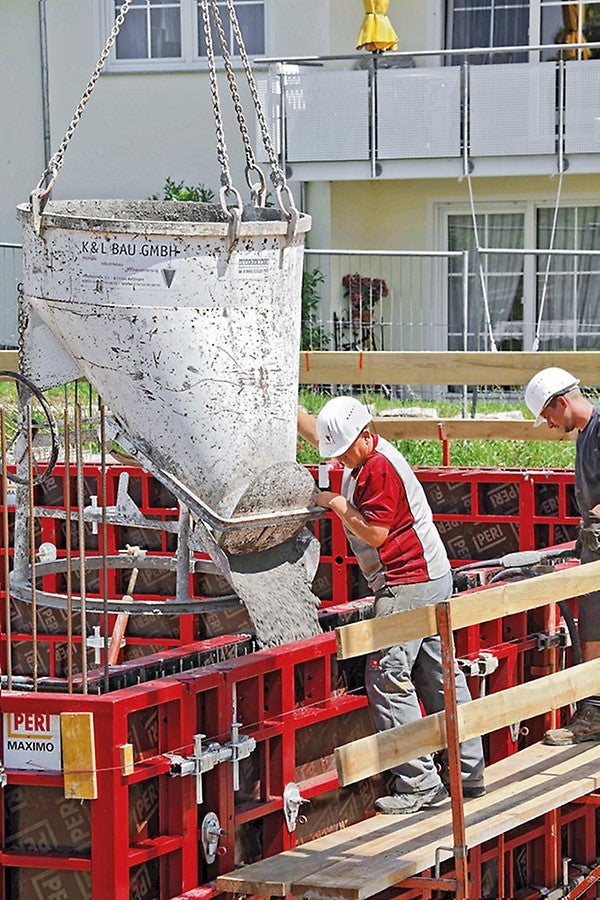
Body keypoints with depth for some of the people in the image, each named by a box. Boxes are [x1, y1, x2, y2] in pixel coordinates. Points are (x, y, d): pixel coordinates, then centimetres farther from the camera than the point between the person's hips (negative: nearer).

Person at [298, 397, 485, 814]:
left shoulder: (378, 467, -17)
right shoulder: (364, 456, 13)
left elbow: (376, 533, -19)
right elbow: (315, 430, 28)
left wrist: (338, 505, -8)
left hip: (409, 584, -10)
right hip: (432, 580, 10)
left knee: (388, 677, -11)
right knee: (439, 676, 10)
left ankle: (420, 784, -13)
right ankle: (469, 772, 12)